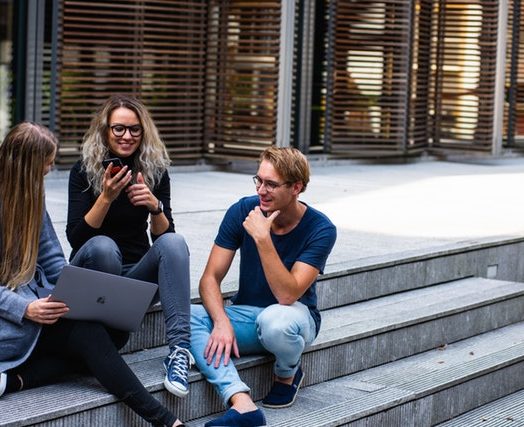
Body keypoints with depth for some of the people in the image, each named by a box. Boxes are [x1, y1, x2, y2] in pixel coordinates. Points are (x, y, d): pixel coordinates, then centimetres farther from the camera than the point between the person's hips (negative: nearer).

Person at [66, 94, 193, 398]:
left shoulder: (155, 171, 2)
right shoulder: (84, 171, -6)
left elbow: (163, 236, -2)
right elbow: (75, 237, -14)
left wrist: (155, 206, -23)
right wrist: (106, 197, -27)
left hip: (137, 274, 3)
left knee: (174, 242, -28)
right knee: (102, 246, -35)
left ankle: (180, 347, -40)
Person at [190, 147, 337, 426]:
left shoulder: (320, 229, -17)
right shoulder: (242, 211, -8)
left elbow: (287, 295, -27)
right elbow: (210, 278, -9)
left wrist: (262, 239, -33)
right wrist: (222, 322, -28)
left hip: (293, 316, -3)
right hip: (245, 314, 4)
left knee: (274, 320, -40)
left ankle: (288, 374, -3)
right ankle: (242, 403, -39)